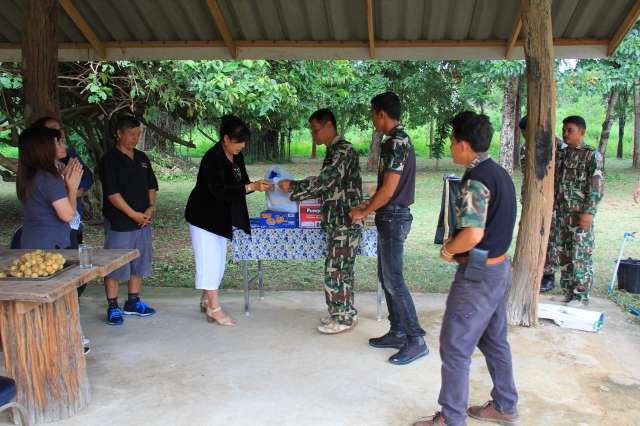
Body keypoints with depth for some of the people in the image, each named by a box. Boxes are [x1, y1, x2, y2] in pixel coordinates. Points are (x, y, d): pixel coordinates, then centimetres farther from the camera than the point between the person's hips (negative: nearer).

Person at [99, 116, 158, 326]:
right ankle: (113, 308, 10)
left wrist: (150, 208, -3)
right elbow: (112, 192, -14)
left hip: (142, 221, 7)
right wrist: (133, 214, -16)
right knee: (115, 266, 0)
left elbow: (151, 185, 14)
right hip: (118, 223, -7)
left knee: (140, 263, 13)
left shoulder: (142, 158, 12)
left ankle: (133, 302, 26)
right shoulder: (110, 159, -8)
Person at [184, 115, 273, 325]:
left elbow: (240, 184, 8)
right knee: (209, 259, -5)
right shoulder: (212, 159, -24)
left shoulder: (236, 157, 2)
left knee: (218, 259, 14)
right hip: (204, 216, -9)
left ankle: (206, 300, 27)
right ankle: (214, 308, 1)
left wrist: (258, 185, -12)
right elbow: (221, 192, -30)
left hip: (222, 217, 9)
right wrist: (252, 187, -33)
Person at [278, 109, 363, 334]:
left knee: (337, 268, -4)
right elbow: (326, 186, 18)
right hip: (337, 220, 10)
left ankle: (343, 318, 7)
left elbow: (324, 182, -23)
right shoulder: (334, 151, 16)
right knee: (342, 267, 15)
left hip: (345, 221, -10)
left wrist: (293, 187, -14)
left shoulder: (343, 150, -15)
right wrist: (295, 190, 10)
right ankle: (344, 313, 25)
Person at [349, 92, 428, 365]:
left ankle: (416, 341, 2)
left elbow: (388, 190, -21)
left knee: (393, 280, -6)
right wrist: (368, 206, 16)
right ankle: (398, 332, 24)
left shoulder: (396, 143, -18)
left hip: (393, 218, -10)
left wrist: (363, 213, -10)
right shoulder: (398, 140, 13)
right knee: (386, 276, 15)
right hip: (390, 216, 10)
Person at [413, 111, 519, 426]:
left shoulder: (475, 181, -22)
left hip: (478, 275, -10)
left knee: (455, 348, 1)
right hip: (500, 268, 10)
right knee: (494, 341, 21)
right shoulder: (500, 173, 8)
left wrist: (448, 250, -12)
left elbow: (473, 235, -31)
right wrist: (457, 243, 10)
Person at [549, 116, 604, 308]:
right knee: (561, 254, 11)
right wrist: (552, 203, 9)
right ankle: (568, 291, 23)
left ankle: (581, 295, 9)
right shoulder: (561, 154, 13)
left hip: (580, 215, -6)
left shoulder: (592, 155, -5)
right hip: (561, 213, 7)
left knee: (581, 256, -2)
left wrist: (588, 213, -16)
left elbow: (597, 186, -10)